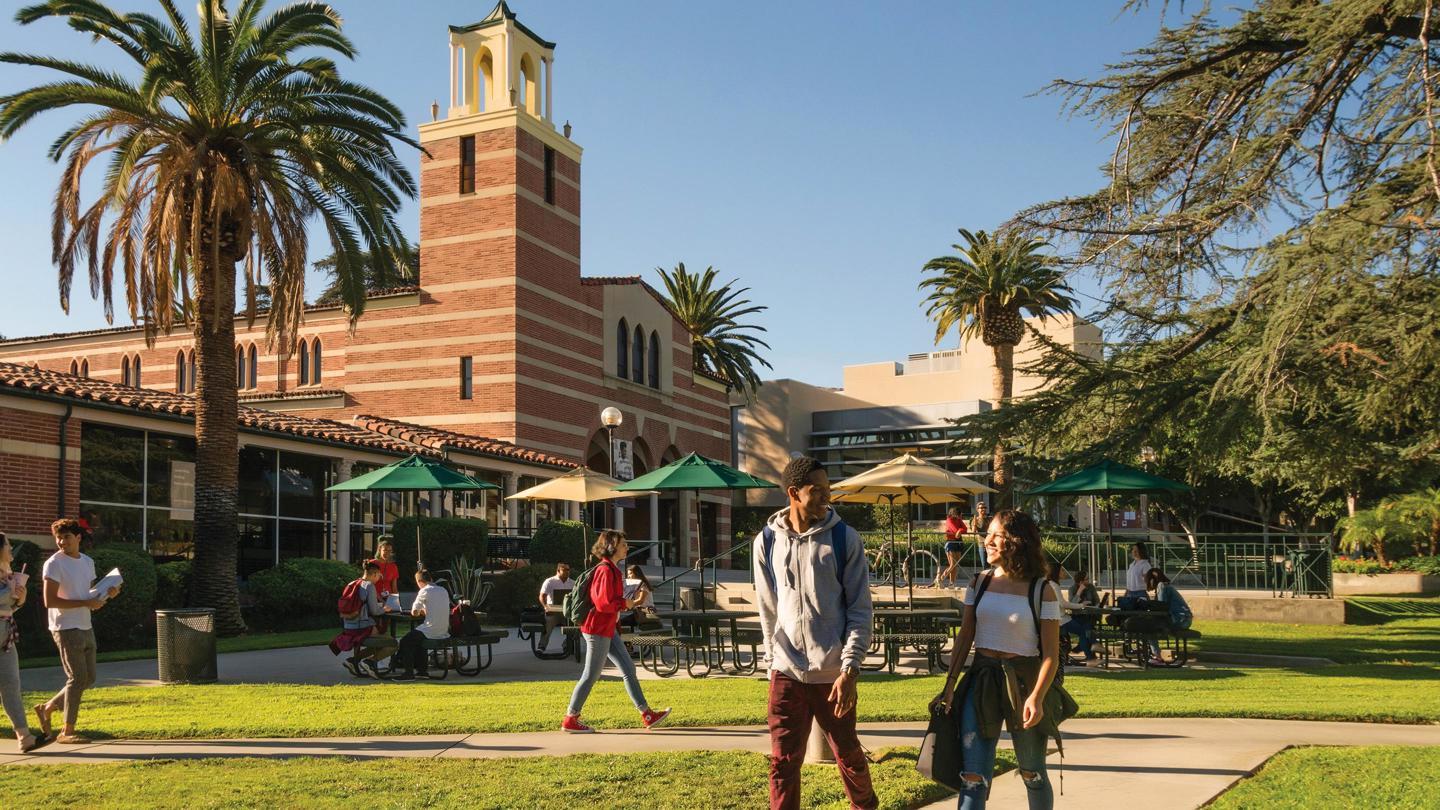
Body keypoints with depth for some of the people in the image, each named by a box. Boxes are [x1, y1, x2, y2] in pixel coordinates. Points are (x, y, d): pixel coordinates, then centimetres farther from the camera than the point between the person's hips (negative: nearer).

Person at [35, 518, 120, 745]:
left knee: (88, 678, 10)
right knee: (77, 678, -7)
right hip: (66, 629, -8)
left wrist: (107, 595, -1)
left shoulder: (88, 562, 13)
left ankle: (46, 708, 25)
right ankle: (67, 732, 1)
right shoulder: (54, 564, -10)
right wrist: (86, 603, -22)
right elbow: (49, 601, -18)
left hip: (85, 628, 8)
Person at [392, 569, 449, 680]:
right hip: (444, 631, 8)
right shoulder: (443, 590, 14)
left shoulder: (425, 591, -9)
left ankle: (409, 673, 4)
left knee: (405, 642, 7)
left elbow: (414, 613, -4)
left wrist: (419, 612, 17)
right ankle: (421, 670, 30)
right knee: (416, 638, 30)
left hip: (432, 631, -8)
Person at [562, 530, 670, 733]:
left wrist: (631, 602, 6)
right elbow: (603, 603, -24)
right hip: (597, 629, -10)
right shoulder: (605, 570, -18)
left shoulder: (613, 569, 14)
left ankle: (647, 715, 14)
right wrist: (625, 603, -11)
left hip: (608, 629, 10)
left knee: (628, 669, 10)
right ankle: (569, 720, 8)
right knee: (591, 676, -2)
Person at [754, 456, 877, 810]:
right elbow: (768, 611, 9)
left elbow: (860, 610, -5)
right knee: (783, 763, 2)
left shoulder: (844, 539, -5)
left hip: (833, 673, -1)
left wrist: (850, 669, -12)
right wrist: (774, 663, 10)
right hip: (787, 673, 1)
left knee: (848, 755, 14)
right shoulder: (767, 542, 1)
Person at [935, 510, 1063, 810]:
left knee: (1032, 774, 12)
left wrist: (1037, 697, -22)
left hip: (1022, 683, -3)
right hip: (981, 680, 3)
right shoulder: (980, 582, 4)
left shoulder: (1042, 592, -8)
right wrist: (950, 683, 1)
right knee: (973, 778, -3)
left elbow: (1051, 654, -10)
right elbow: (965, 637, 7)